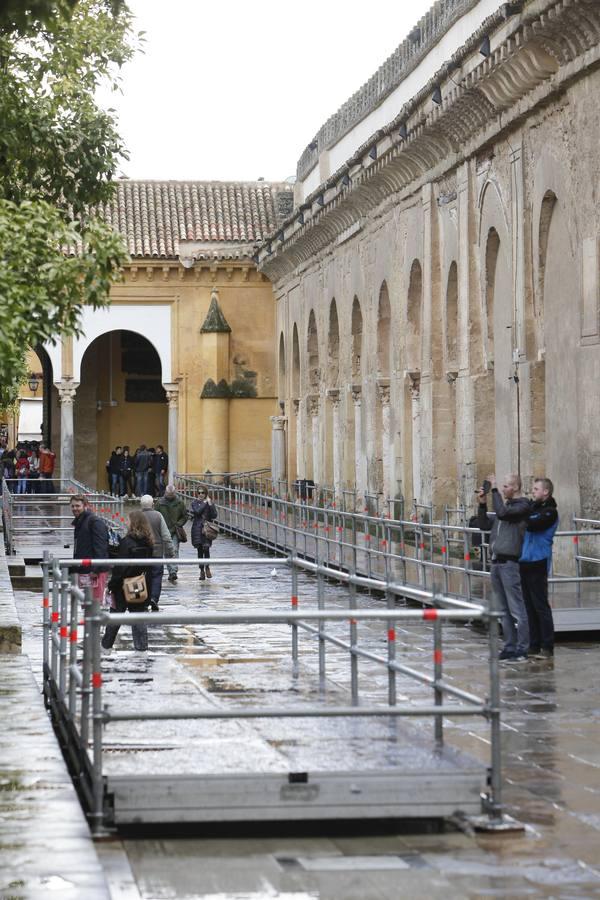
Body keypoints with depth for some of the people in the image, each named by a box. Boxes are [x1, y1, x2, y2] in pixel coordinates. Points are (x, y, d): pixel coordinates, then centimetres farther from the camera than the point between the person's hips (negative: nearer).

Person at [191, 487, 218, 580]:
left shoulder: (209, 503, 6)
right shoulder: (194, 503, 5)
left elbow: (214, 516, -3)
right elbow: (197, 511, -14)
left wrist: (210, 505, -12)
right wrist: (204, 503, -9)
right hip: (197, 528, 1)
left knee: (206, 548, -12)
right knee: (200, 550, 3)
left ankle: (207, 567, 10)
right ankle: (202, 570, 11)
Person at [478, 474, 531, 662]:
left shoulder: (522, 505, -7)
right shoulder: (505, 505, 19)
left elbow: (502, 513, -23)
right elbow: (485, 526, 20)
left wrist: (494, 490, -17)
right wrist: (482, 504, 9)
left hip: (509, 563, -9)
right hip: (496, 562, 9)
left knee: (516, 609, -7)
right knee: (504, 610, 12)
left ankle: (521, 650, -6)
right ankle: (509, 647, 17)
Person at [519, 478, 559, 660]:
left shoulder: (550, 512, -8)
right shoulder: (534, 508, 17)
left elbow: (533, 525, -21)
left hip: (538, 563, -8)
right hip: (526, 562, 8)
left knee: (540, 606, -6)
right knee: (530, 607, 10)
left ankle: (547, 648, -2)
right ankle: (534, 646, 15)